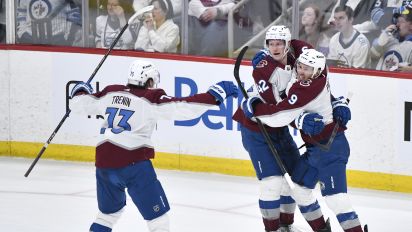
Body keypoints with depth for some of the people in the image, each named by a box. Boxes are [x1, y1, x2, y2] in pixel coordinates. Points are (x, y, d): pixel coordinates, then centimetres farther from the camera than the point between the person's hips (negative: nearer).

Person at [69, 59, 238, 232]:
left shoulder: (111, 93, 11)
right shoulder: (151, 98, -4)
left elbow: (80, 104, 19)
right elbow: (182, 108, -13)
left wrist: (80, 91, 42)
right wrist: (216, 94, -9)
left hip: (104, 163, 6)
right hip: (133, 163, -6)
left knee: (109, 211, 27)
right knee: (158, 217, 0)